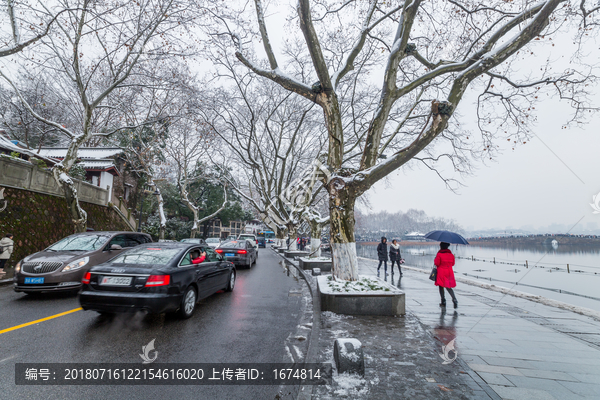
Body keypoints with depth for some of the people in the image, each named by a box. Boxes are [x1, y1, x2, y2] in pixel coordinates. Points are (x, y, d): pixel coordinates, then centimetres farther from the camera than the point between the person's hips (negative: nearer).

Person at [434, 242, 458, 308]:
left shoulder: (439, 254, -12)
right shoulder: (451, 254, 5)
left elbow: (436, 263, -11)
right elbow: (452, 264, 13)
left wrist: (435, 260, 7)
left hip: (441, 272, -5)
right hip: (449, 272, 5)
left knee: (441, 286, 7)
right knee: (448, 287, 12)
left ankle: (443, 302, 8)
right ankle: (454, 300, -7)